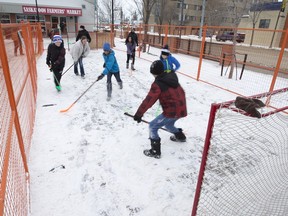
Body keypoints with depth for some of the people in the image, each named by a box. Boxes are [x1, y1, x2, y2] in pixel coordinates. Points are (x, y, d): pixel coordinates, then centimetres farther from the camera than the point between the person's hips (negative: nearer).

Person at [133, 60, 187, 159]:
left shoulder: (158, 84, -15)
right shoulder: (172, 77, 7)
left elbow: (149, 100, -20)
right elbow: (181, 92, 18)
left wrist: (138, 114, -15)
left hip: (172, 111, -8)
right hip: (181, 109, 8)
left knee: (153, 127, 4)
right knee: (168, 124, 35)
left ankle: (155, 151, 7)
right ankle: (180, 136, 58)